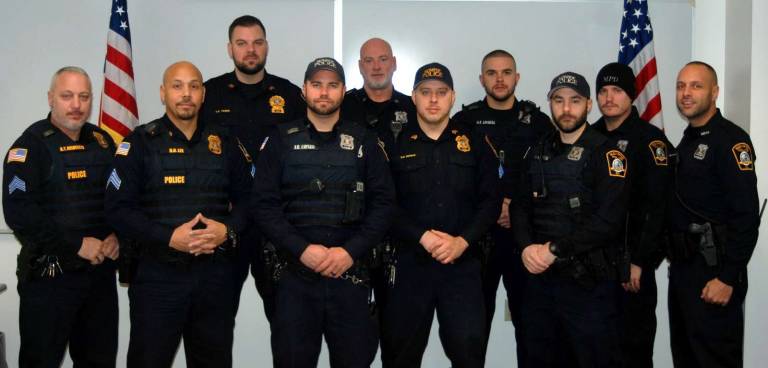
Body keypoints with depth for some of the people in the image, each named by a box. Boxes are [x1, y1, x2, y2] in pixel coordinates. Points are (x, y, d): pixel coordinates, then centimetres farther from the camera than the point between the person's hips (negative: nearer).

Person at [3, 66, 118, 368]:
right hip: (49, 275, -5)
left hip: (101, 270, 5)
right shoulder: (31, 146, -8)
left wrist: (117, 235, -3)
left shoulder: (102, 142, 10)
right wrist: (77, 244, -18)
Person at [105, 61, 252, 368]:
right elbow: (118, 208, -7)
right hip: (157, 274, -3)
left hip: (214, 273, 3)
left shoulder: (224, 143, 8)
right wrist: (169, 237, -18)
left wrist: (228, 230, -9)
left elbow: (246, 198, 11)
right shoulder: (140, 143, -1)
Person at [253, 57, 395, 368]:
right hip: (295, 274, 0)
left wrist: (351, 251, -10)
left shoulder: (364, 141, 9)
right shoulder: (281, 141, 7)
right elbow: (264, 204, -1)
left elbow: (383, 201, 3)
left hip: (350, 273, 1)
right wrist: (302, 249, -13)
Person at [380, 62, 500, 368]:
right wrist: (422, 237, -15)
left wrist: (463, 241, -10)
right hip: (408, 263, 0)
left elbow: (490, 200, 3)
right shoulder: (396, 145, 5)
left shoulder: (475, 143, 8)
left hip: (462, 263, 1)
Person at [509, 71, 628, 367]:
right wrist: (527, 247, -10)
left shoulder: (606, 153, -7)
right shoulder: (538, 152, 12)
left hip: (589, 280, -5)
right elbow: (520, 207, 8)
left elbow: (609, 220, -17)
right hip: (539, 276, 6)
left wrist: (556, 249, -17)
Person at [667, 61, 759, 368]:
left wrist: (728, 278, -21)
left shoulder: (731, 141, -13)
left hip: (714, 271, -8)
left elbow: (746, 216, -19)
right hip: (682, 266, 9)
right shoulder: (687, 141, 14)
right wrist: (674, 257, 13)